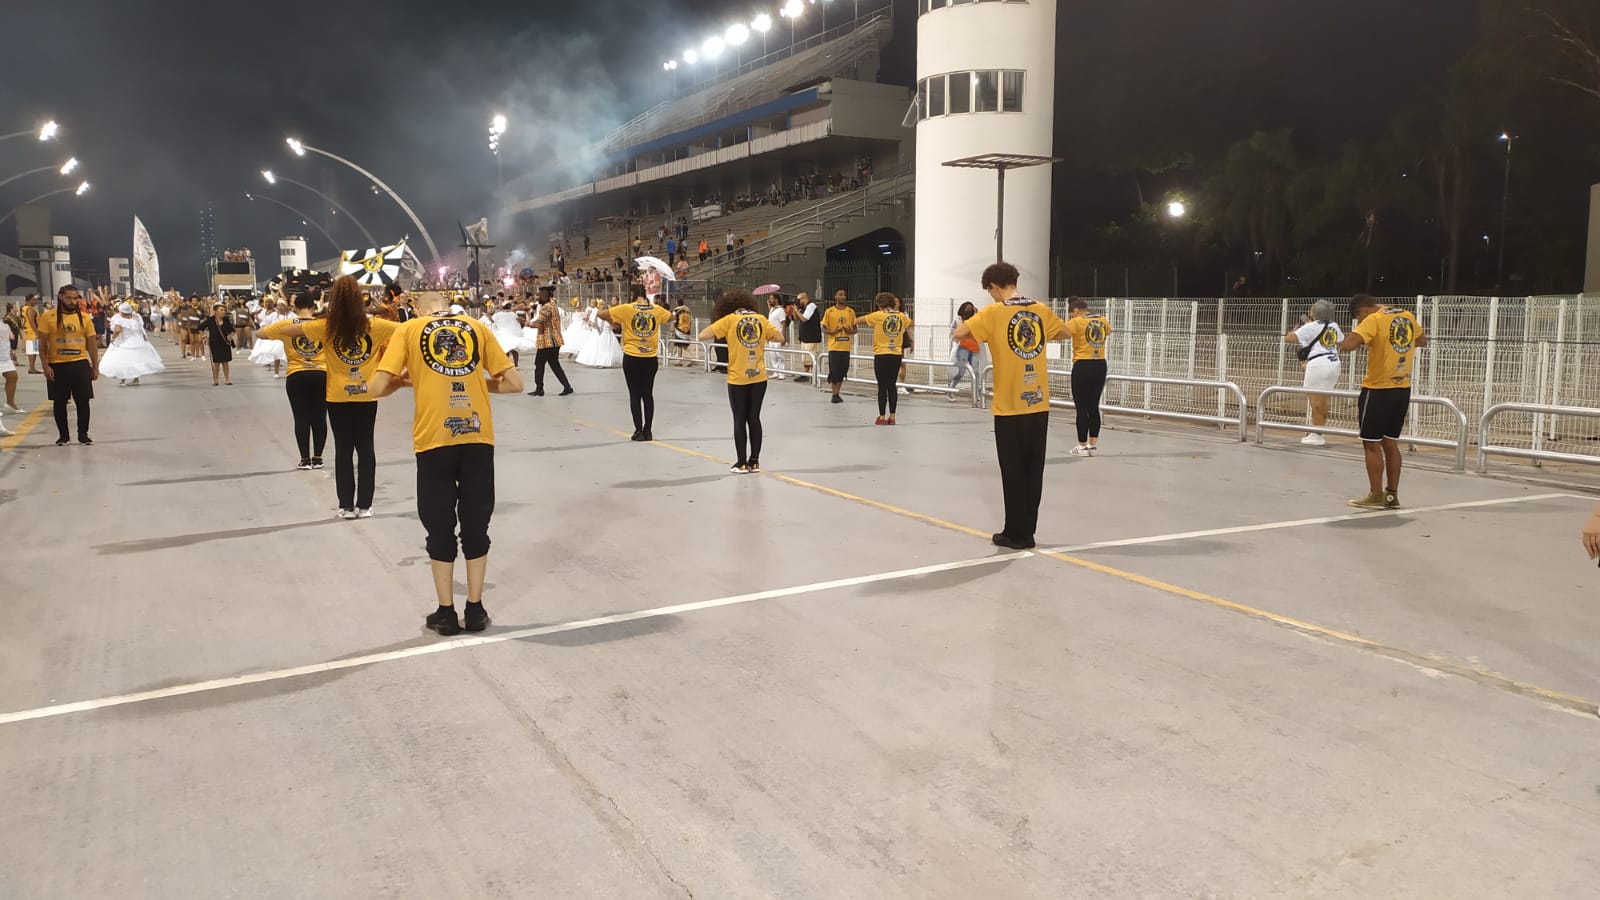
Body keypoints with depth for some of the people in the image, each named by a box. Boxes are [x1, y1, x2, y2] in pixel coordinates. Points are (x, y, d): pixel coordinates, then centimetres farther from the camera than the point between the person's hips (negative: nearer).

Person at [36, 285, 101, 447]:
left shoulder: (84, 318, 4)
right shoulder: (48, 317, -3)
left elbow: (92, 345, 8)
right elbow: (42, 344, -2)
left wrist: (95, 367, 5)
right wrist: (46, 366, -9)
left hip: (81, 364, 2)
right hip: (57, 366, -1)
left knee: (83, 401, 3)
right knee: (60, 402, 7)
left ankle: (83, 434, 14)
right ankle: (62, 435, 18)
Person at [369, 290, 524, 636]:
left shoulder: (409, 329, 6)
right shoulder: (476, 327, 10)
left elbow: (378, 387, -2)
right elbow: (514, 383, 8)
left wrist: (404, 381, 18)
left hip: (434, 440, -1)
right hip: (477, 438, 2)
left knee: (440, 528, 12)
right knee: (476, 525, 13)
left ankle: (446, 613, 19)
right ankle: (475, 610, 21)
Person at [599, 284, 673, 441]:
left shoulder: (626, 309, -9)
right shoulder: (657, 310, 0)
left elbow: (601, 314, -5)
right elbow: (670, 316, 22)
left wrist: (613, 320, 13)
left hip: (632, 358, -2)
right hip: (651, 358, 3)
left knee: (635, 395, 5)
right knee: (648, 394, 11)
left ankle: (639, 431, 4)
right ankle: (648, 431, 13)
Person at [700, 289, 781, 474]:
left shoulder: (729, 320, -6)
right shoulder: (761, 319, 4)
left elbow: (702, 336, -10)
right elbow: (778, 337, 11)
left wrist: (718, 328, 6)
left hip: (737, 379, -3)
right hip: (759, 377, 3)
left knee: (740, 420, 5)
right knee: (754, 418, 11)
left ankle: (742, 463, 8)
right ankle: (754, 461, 15)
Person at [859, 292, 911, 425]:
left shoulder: (878, 315, -7)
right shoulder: (901, 316, 6)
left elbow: (860, 320, 3)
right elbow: (909, 323, 28)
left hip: (881, 355, -4)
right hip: (897, 355, 4)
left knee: (882, 387, -1)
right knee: (892, 386, 9)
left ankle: (882, 417, 2)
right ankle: (892, 417, 9)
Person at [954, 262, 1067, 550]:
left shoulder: (994, 312, -8)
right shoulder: (1040, 310, 6)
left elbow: (959, 333, -15)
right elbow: (1063, 332, 23)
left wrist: (973, 329, 6)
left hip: (1010, 407, -4)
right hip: (1039, 405, 5)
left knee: (1013, 474, 3)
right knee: (1033, 472, 10)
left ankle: (1015, 534, 10)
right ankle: (1027, 533, 16)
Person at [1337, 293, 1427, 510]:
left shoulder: (1374, 320, -14)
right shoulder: (1407, 316, 9)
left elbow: (1348, 345, -27)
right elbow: (1422, 341, 26)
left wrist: (1341, 341, -5)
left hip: (1378, 390, -7)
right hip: (1403, 389, 7)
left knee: (1371, 444, 1)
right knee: (1390, 443, 14)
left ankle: (1376, 496, 2)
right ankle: (1392, 495, 17)